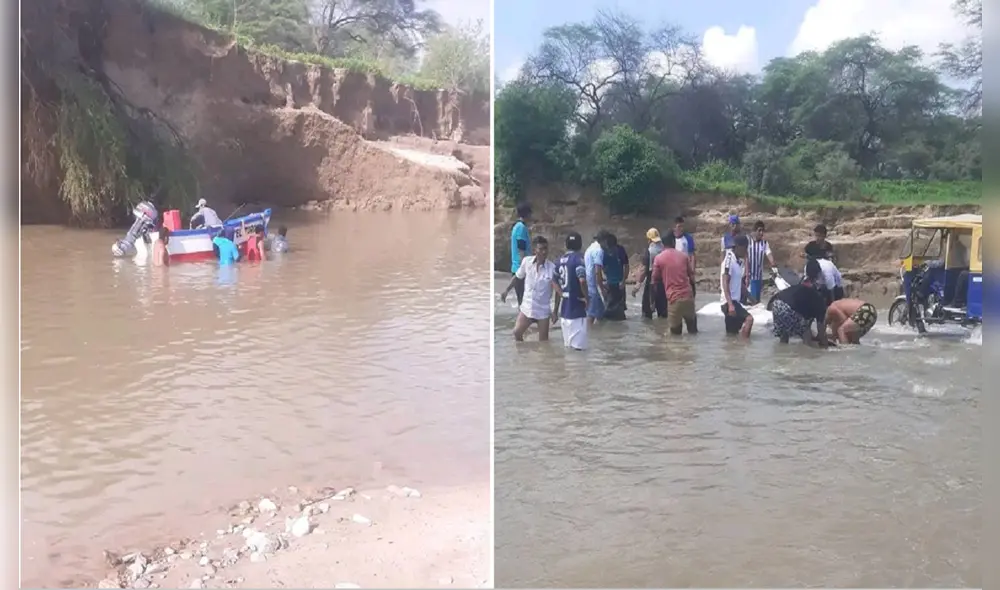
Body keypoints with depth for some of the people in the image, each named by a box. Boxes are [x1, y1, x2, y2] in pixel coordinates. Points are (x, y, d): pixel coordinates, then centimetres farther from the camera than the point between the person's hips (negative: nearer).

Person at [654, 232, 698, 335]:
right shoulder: (684, 256, 7)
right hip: (688, 296, 3)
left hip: (674, 298, -3)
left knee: (675, 331, 6)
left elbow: (655, 279, 4)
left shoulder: (658, 258, -1)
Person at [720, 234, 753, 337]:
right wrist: (730, 304, -28)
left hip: (735, 301, 10)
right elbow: (725, 283, -21)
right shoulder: (729, 259, -15)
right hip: (729, 302, -10)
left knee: (732, 333, 13)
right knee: (749, 319, -27)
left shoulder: (740, 261, 12)